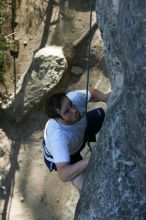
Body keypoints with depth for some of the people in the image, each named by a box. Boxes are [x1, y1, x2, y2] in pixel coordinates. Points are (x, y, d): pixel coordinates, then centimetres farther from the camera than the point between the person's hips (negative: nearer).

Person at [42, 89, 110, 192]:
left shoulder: (75, 97, -35)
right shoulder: (58, 138, -49)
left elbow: (92, 93, -11)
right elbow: (63, 175, -54)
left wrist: (105, 97, -32)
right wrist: (89, 161, -65)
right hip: (59, 155, -5)